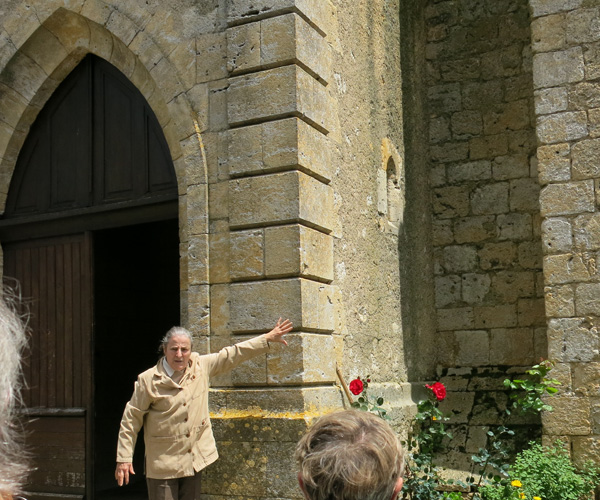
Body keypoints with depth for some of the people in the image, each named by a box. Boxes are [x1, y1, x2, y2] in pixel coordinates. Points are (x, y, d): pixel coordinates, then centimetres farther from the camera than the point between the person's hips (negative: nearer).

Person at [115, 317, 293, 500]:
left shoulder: (201, 366, 1)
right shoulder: (148, 380, -11)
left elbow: (232, 354, 8)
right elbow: (131, 420, -6)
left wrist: (268, 338, 7)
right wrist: (124, 458, -8)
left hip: (194, 459, 4)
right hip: (163, 463, -4)